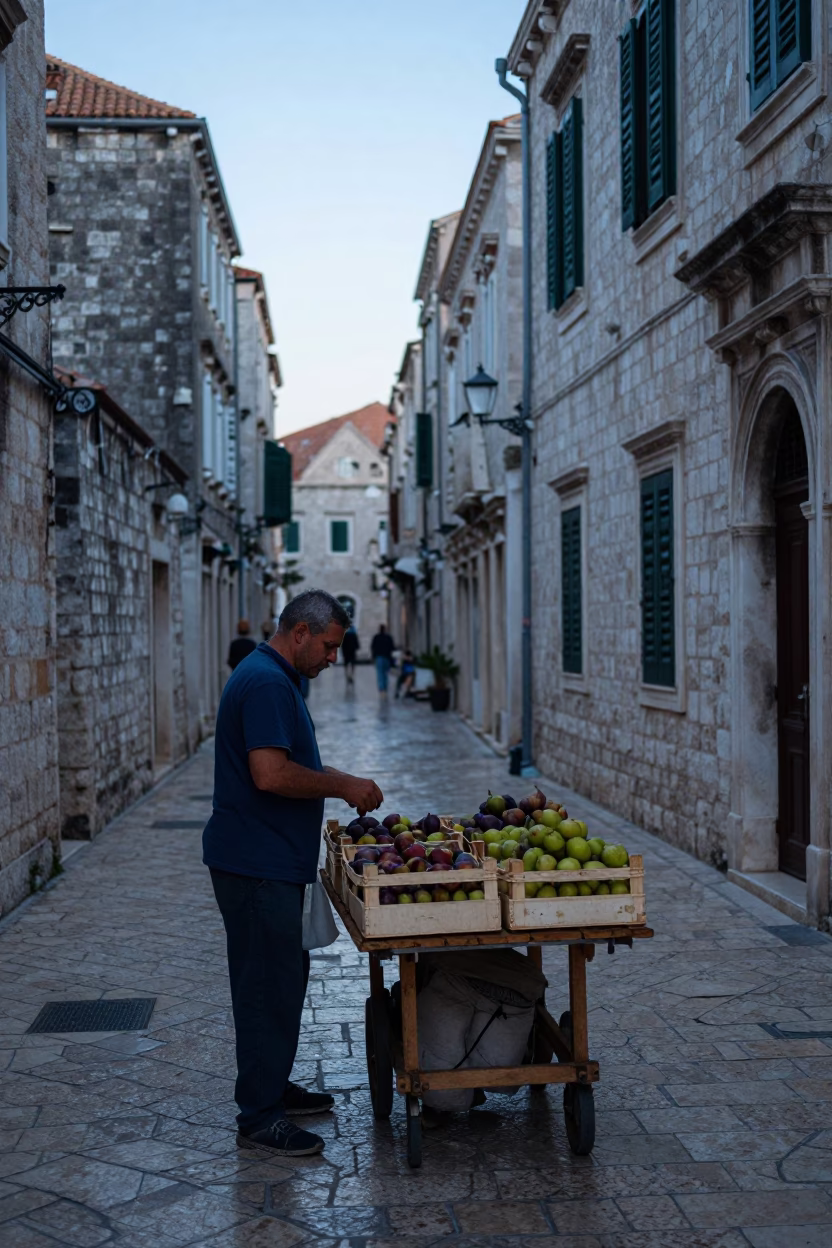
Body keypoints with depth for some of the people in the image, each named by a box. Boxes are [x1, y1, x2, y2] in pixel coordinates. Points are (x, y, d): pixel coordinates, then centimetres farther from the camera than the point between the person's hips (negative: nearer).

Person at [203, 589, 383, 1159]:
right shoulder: (266, 683, -19)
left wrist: (342, 783, 12)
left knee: (284, 977, 19)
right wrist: (344, 784, -16)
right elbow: (271, 774, -27)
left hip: (273, 861, 11)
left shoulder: (274, 679, 16)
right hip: (257, 864, -11)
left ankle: (273, 1086, 31)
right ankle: (259, 1117, 6)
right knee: (268, 986, -3)